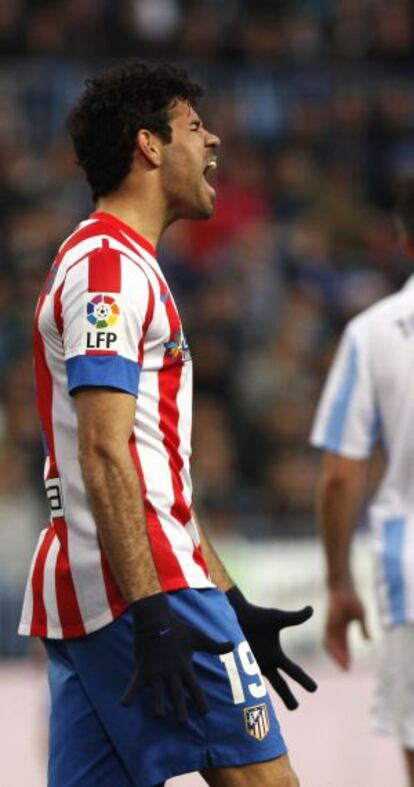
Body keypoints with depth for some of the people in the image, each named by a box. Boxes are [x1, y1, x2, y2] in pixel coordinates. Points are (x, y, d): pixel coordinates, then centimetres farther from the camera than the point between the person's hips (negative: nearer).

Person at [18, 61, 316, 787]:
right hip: (139, 588, -10)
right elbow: (103, 456, -19)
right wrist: (152, 614, -25)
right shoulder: (110, 266, -8)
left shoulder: (112, 263, 24)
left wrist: (232, 607, 25)